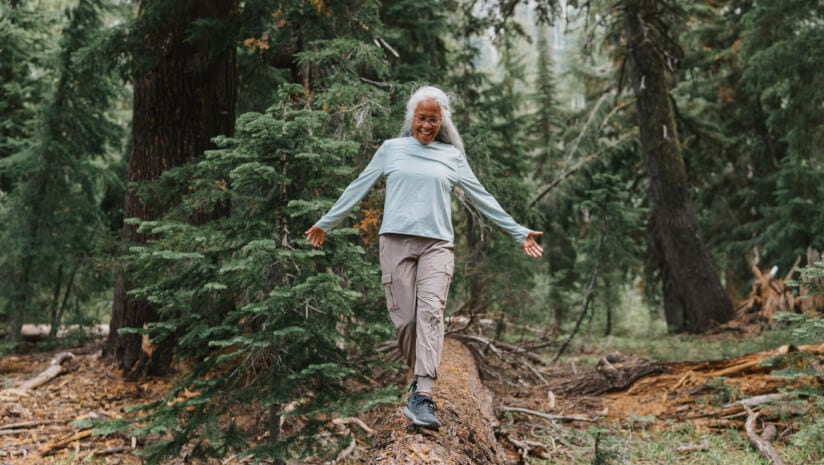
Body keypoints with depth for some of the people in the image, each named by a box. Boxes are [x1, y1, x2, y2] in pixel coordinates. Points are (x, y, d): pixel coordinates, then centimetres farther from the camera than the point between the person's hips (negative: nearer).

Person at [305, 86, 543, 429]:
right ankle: (419, 375, 16)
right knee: (405, 318, -7)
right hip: (396, 240, 0)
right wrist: (326, 222, 18)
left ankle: (422, 396, -26)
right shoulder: (391, 149, 14)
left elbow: (483, 198, 16)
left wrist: (519, 232, 14)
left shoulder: (452, 156, 15)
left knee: (431, 311, -18)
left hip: (437, 244, 0)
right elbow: (358, 188, 17)